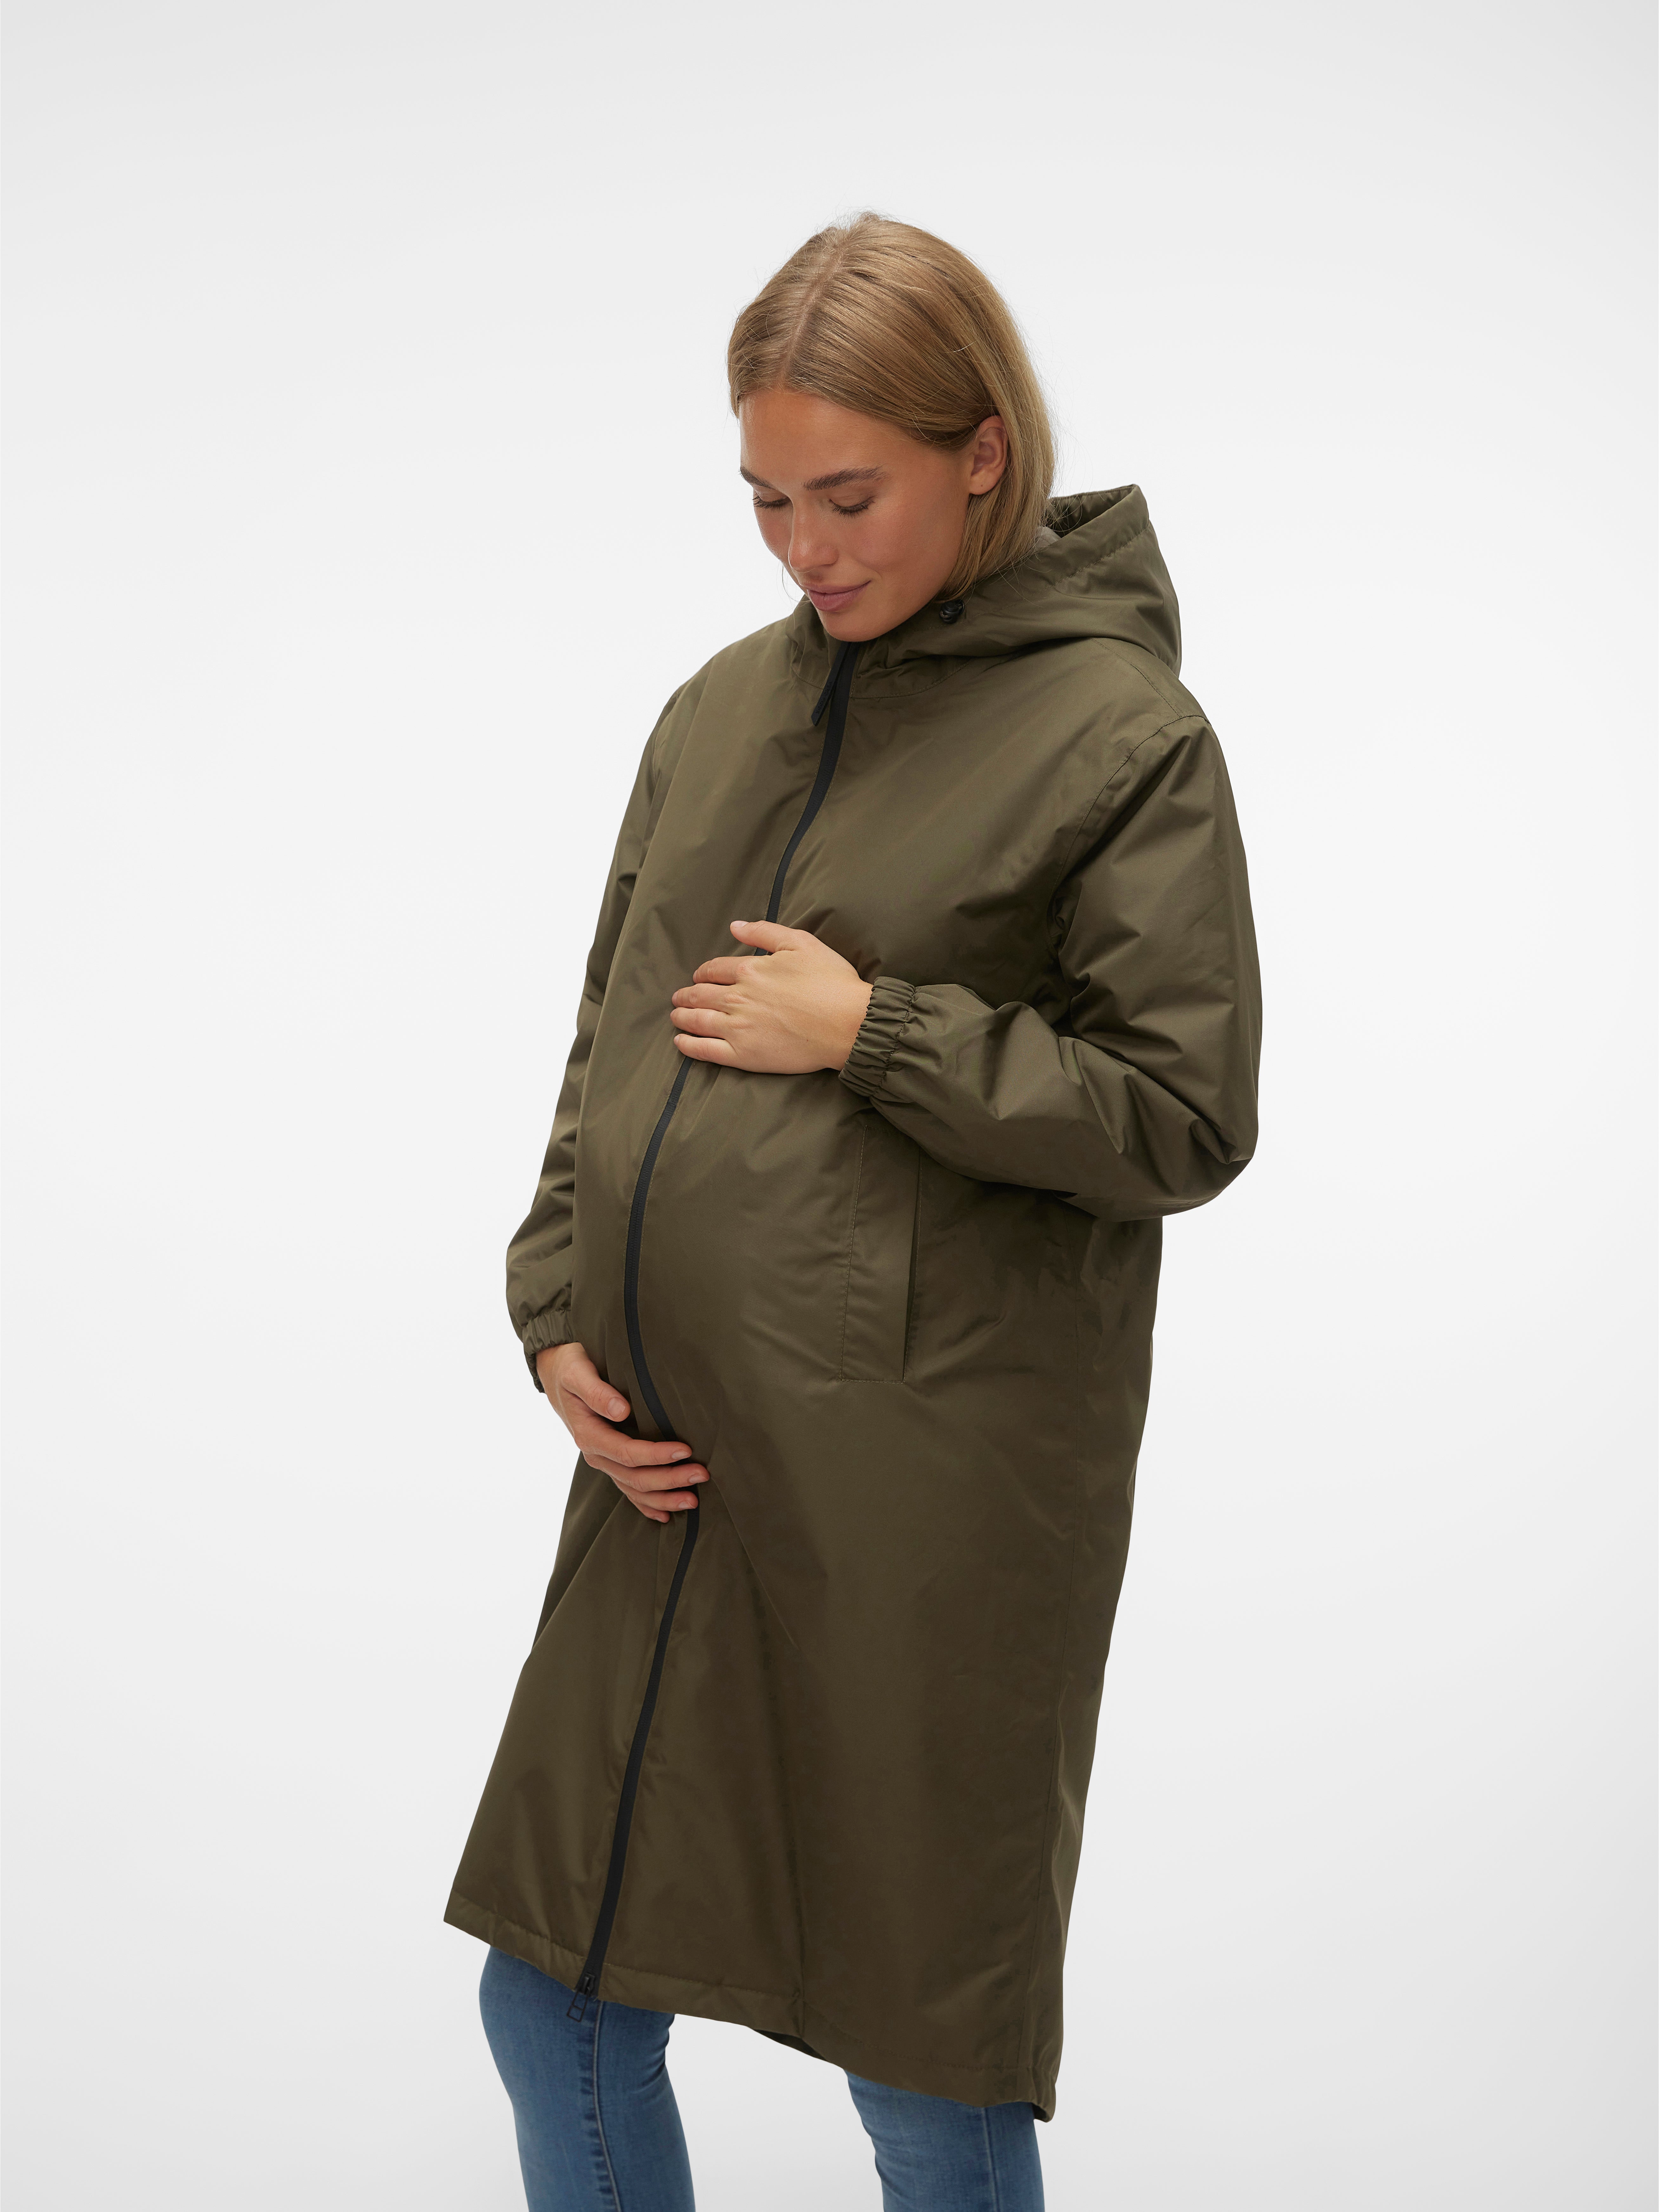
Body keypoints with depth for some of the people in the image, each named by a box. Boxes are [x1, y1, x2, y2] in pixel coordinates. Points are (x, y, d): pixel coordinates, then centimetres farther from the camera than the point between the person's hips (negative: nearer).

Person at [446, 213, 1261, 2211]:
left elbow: (1184, 1122, -9)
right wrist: (558, 1308, 5)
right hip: (670, 1465, 6)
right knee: (555, 2005, 15)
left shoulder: (1121, 736, -7)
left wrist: (876, 1033, -14)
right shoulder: (723, 710, 11)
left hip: (927, 1497, -6)